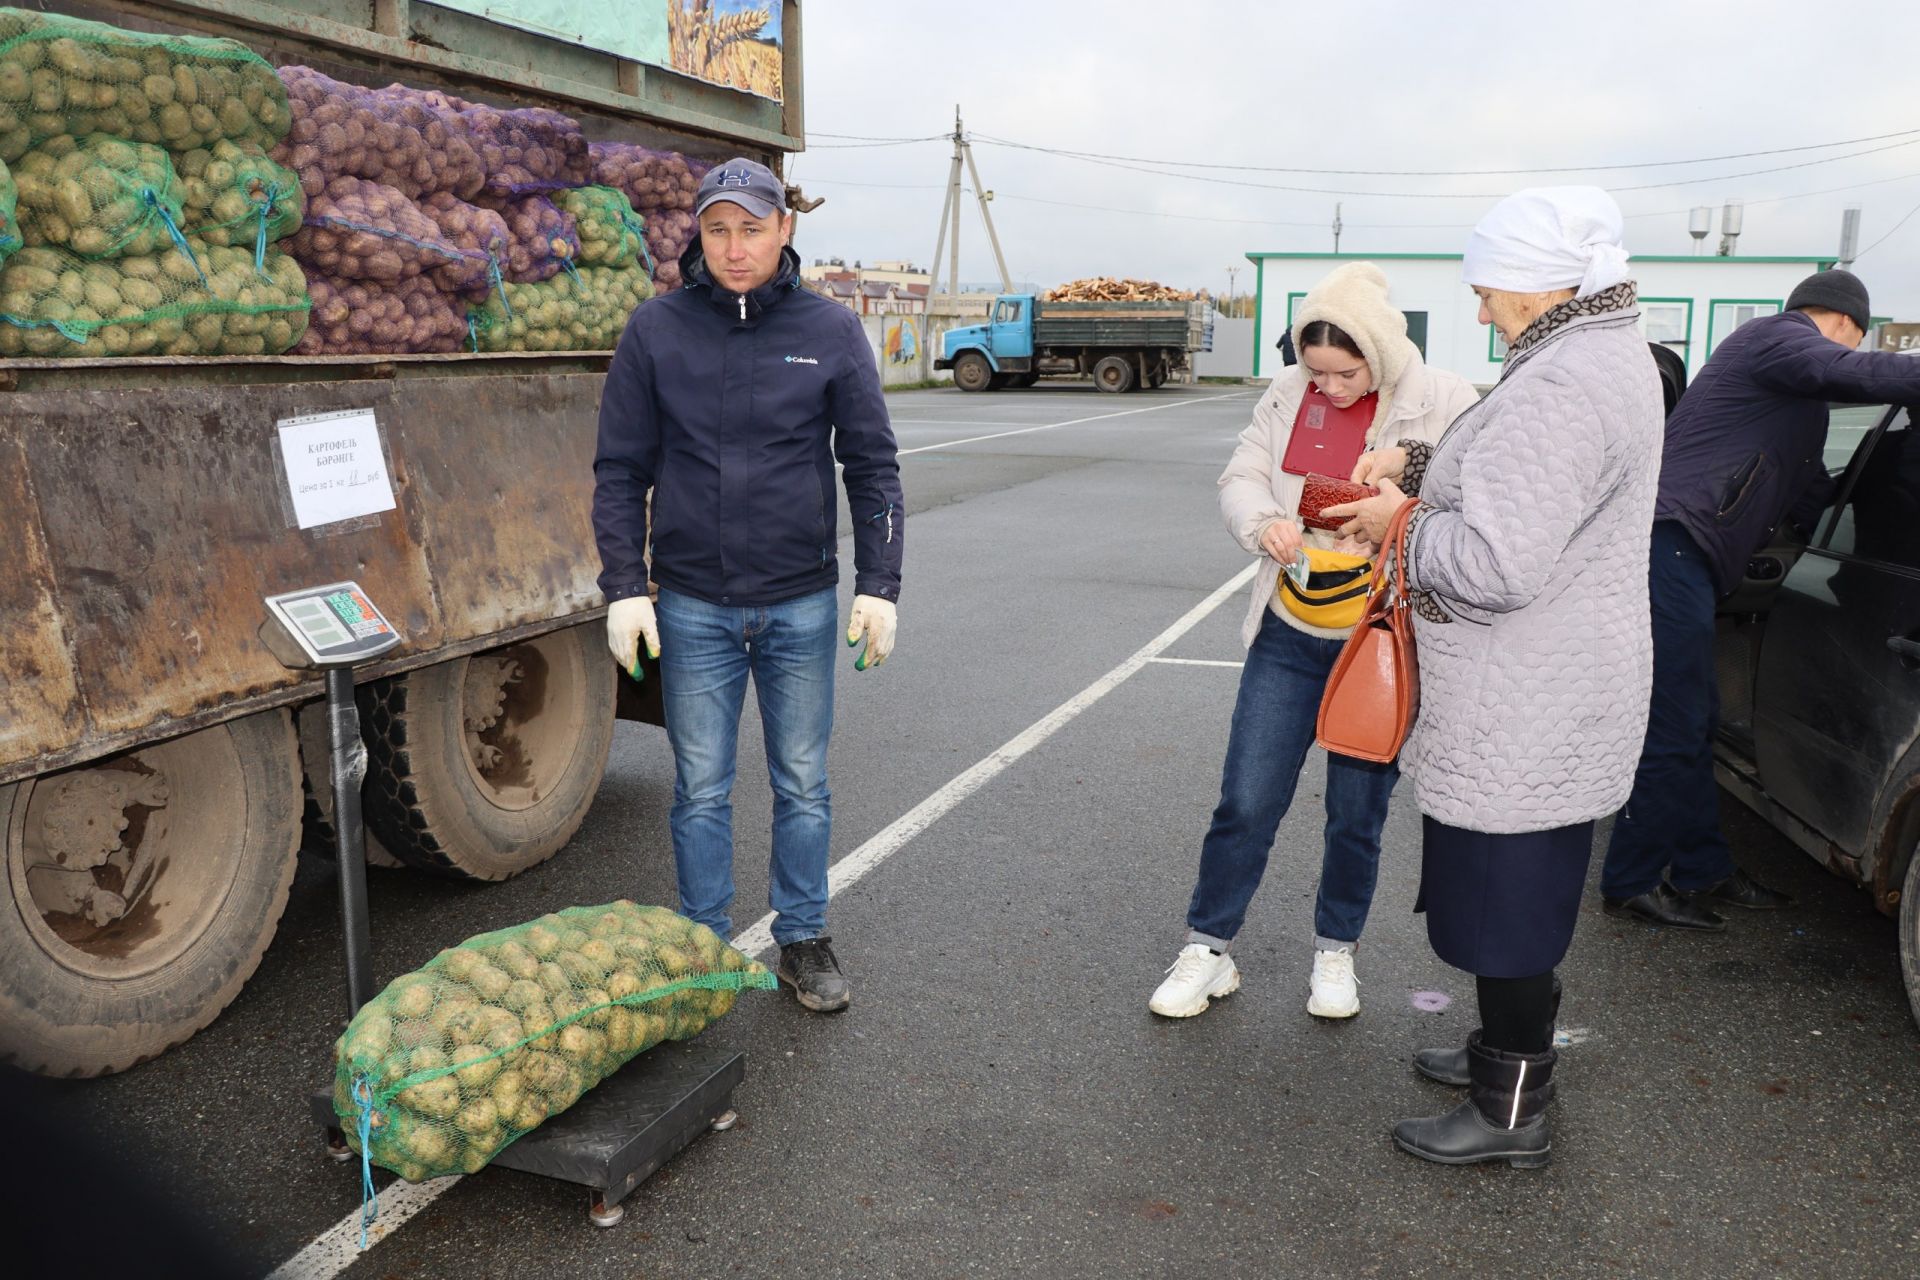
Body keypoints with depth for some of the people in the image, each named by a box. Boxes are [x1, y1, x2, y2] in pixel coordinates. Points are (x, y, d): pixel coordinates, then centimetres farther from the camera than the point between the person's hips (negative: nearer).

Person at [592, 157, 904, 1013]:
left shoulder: (831, 332, 1)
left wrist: (878, 586, -4)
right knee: (701, 790, 9)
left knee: (803, 786, 10)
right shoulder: (656, 331, 0)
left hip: (801, 604, 0)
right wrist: (623, 587, -4)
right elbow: (621, 470, 3)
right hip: (693, 605, 0)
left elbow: (872, 466, 3)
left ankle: (803, 941, 26)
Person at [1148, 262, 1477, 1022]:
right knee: (1245, 802, 3)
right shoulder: (1287, 395, 2)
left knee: (1357, 813, 11)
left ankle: (1336, 952, 33)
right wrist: (1262, 523, -18)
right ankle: (1208, 949, 19)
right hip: (1288, 637, 2)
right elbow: (1241, 478, 4)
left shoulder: (1443, 404, -8)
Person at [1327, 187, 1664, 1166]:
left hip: (1524, 713, -11)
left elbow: (1497, 566, -31)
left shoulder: (1556, 386, -25)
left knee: (1504, 902, 4)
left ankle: (1510, 1112, 20)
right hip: (1553, 702, 11)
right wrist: (1421, 467, 7)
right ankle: (1507, 1053, 41)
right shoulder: (1610, 354, 10)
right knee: (1518, 894, 23)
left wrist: (1402, 526, -13)